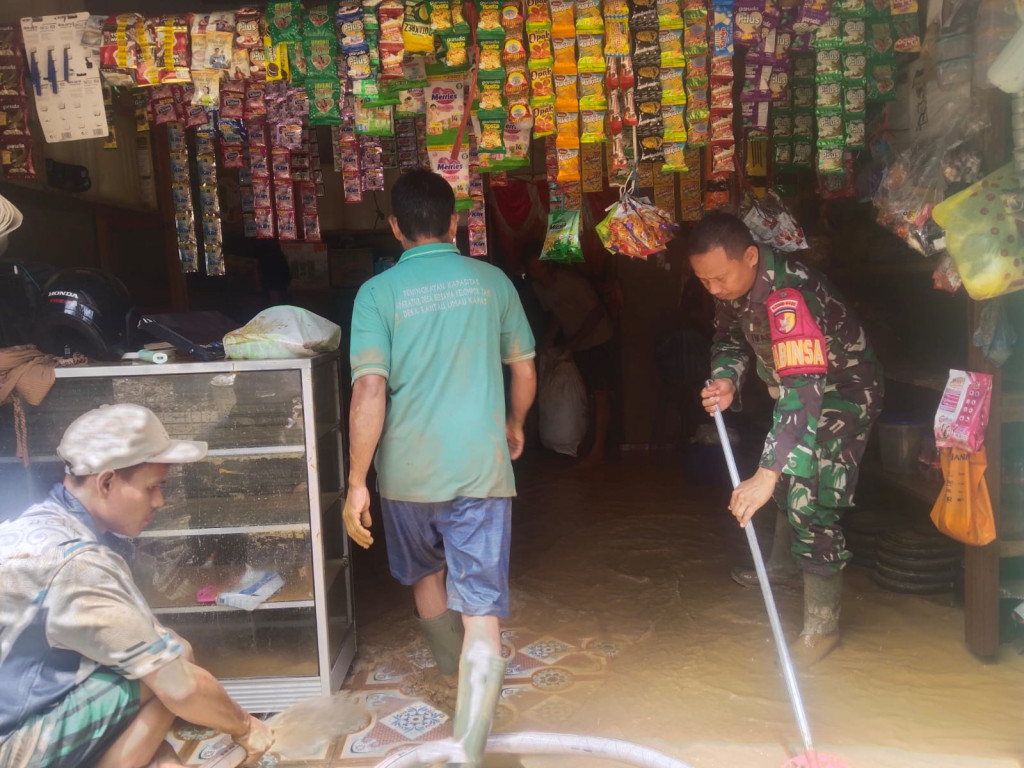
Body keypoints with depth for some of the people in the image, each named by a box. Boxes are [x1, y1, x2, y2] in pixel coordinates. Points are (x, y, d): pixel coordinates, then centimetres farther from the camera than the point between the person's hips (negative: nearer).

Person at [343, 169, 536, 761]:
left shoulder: (378, 292, -5)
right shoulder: (491, 281, 2)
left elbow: (370, 389, -14)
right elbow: (525, 369, 9)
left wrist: (356, 481, -9)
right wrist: (515, 425, 27)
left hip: (408, 469, 1)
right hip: (481, 467, 0)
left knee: (425, 574, 28)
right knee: (481, 608, 3)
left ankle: (451, 663, 53)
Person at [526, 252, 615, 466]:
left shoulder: (573, 282, -26)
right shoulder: (538, 287, -5)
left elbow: (597, 312, -21)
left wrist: (572, 342, -22)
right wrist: (549, 339, -6)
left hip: (598, 340, -6)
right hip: (575, 343, 6)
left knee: (599, 394, -7)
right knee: (585, 393, 8)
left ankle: (598, 449, -4)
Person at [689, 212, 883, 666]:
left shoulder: (789, 296, -39)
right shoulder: (734, 282, -13)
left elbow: (803, 393, -47)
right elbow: (729, 335, 4)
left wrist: (766, 476, -53)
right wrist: (726, 379, -19)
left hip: (843, 389, -9)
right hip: (797, 383, 9)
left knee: (812, 501, -14)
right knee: (786, 479, 24)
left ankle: (822, 626, 0)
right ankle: (781, 562, 48)